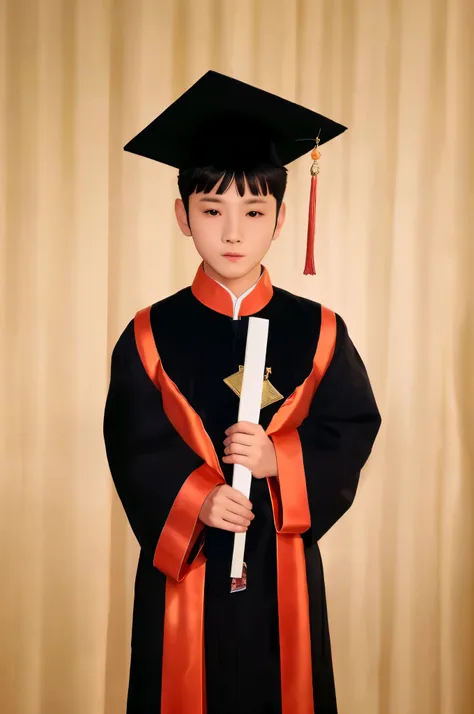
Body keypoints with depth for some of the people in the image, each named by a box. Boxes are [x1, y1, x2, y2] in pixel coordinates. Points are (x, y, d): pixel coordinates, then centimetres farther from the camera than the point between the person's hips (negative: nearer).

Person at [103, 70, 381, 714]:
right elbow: (132, 448, -6)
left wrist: (280, 461, -19)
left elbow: (353, 432, -3)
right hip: (181, 559, 0)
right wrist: (194, 498, -21)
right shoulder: (150, 336, -3)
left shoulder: (317, 332, -2)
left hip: (283, 564, 1)